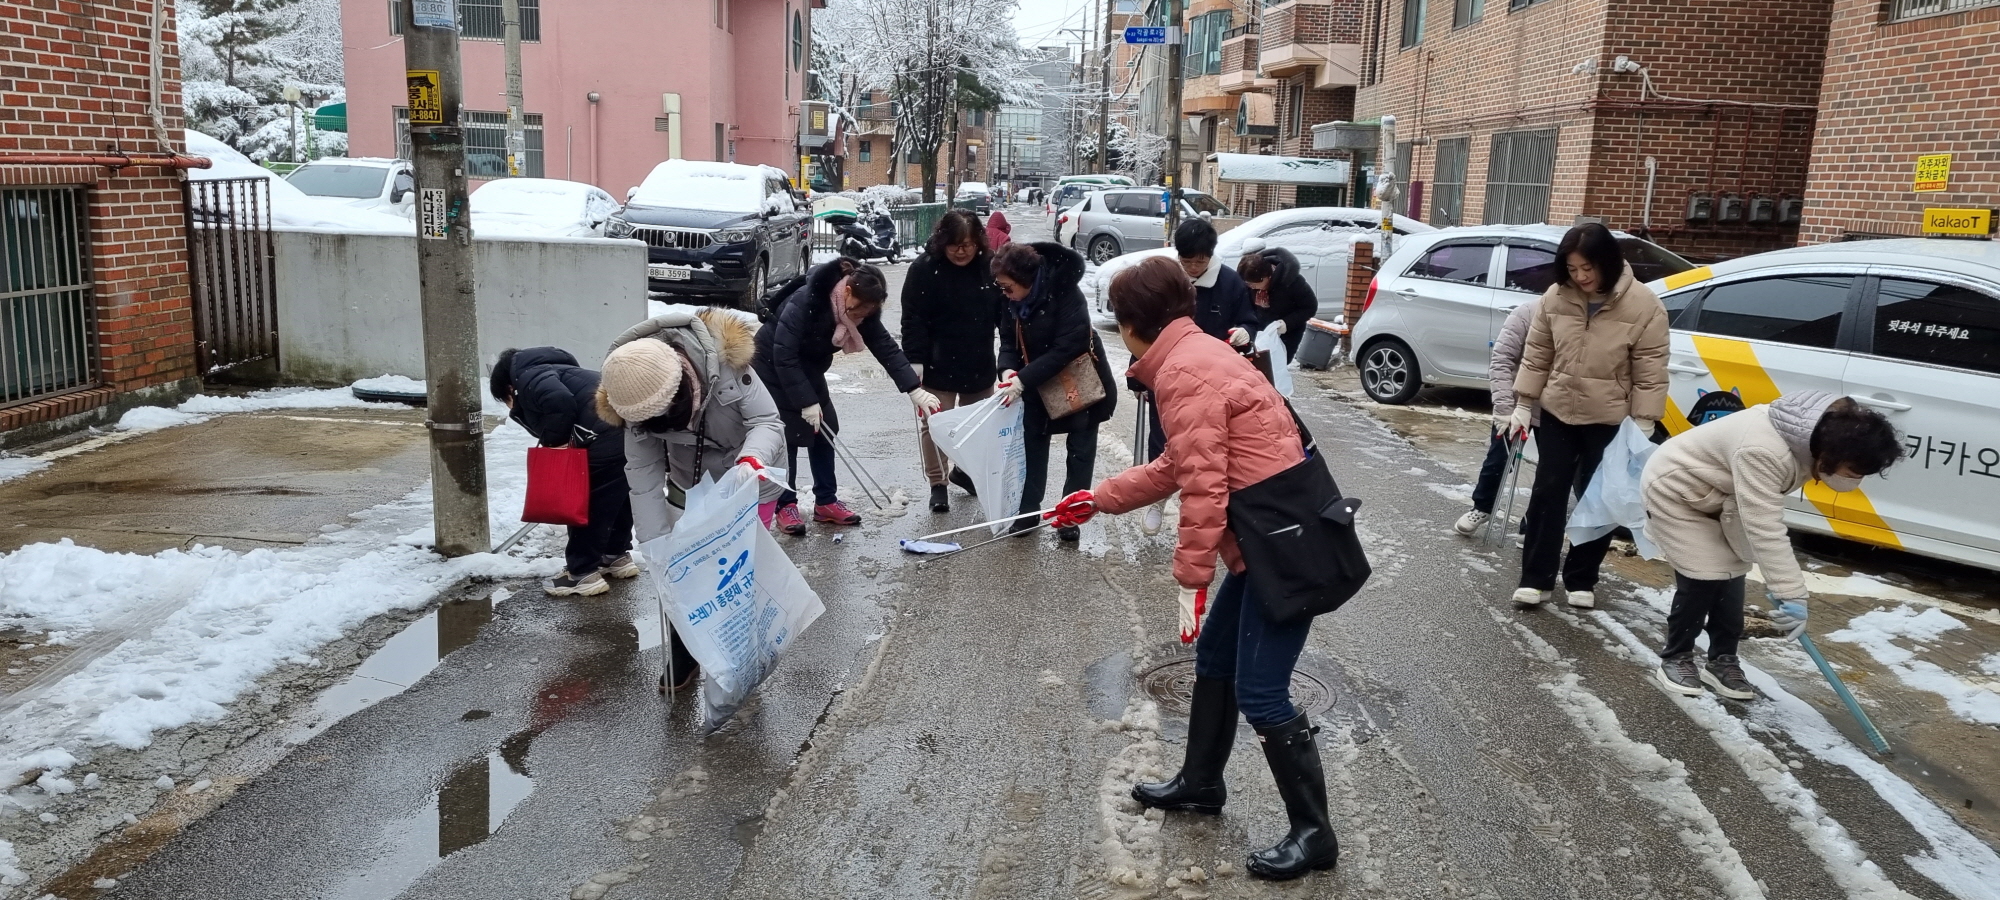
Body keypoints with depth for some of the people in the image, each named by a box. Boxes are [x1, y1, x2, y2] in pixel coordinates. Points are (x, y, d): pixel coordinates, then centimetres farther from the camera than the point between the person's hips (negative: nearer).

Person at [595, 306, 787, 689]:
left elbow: (768, 422, -32)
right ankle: (685, 649, 26)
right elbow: (643, 473, -22)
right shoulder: (634, 397, -26)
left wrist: (752, 457, -55)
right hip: (692, 485, 3)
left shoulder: (726, 360, -36)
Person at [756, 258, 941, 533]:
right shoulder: (804, 301, -34)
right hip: (772, 366, -7)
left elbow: (886, 348, -17)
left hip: (808, 369, 7)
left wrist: (914, 389, -26)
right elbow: (784, 356, -33)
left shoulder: (862, 310, -15)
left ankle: (825, 501, 11)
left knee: (825, 428, 3)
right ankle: (785, 506, 3)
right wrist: (806, 402, -32)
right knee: (786, 434, -8)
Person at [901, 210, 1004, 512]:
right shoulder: (924, 269, -12)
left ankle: (964, 470, 35)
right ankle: (937, 483, 12)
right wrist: (915, 359, -17)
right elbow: (913, 318, -12)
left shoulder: (989, 267, -3)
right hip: (938, 365, -4)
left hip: (979, 365, 4)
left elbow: (1005, 313, 4)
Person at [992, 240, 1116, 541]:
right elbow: (1009, 341, -2)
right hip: (1039, 384, 6)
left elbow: (1067, 347, -32)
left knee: (1080, 449, 4)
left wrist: (1024, 380, -35)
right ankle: (1027, 511, 14)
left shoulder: (1065, 294, -29)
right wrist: (1008, 370, -24)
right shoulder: (1013, 302, -8)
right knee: (1033, 442, 6)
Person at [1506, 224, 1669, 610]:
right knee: (1548, 493, 4)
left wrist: (1642, 428, -14)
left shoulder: (1643, 306, -14)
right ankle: (1536, 578, 11)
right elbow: (1536, 356, 3)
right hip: (1557, 413, 3)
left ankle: (1581, 579, 21)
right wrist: (1523, 406, 3)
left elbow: (1650, 374, -12)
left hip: (1610, 422, -2)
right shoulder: (1556, 297, -5)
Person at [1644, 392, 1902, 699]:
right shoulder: (1762, 453, -41)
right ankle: (1675, 658, 8)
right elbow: (1765, 530, -39)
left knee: (1731, 576, 6)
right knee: (1705, 579, -10)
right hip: (1674, 493, -9)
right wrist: (1792, 595, -37)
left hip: (1712, 497, 9)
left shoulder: (1810, 439, -13)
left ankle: (1722, 661, 18)